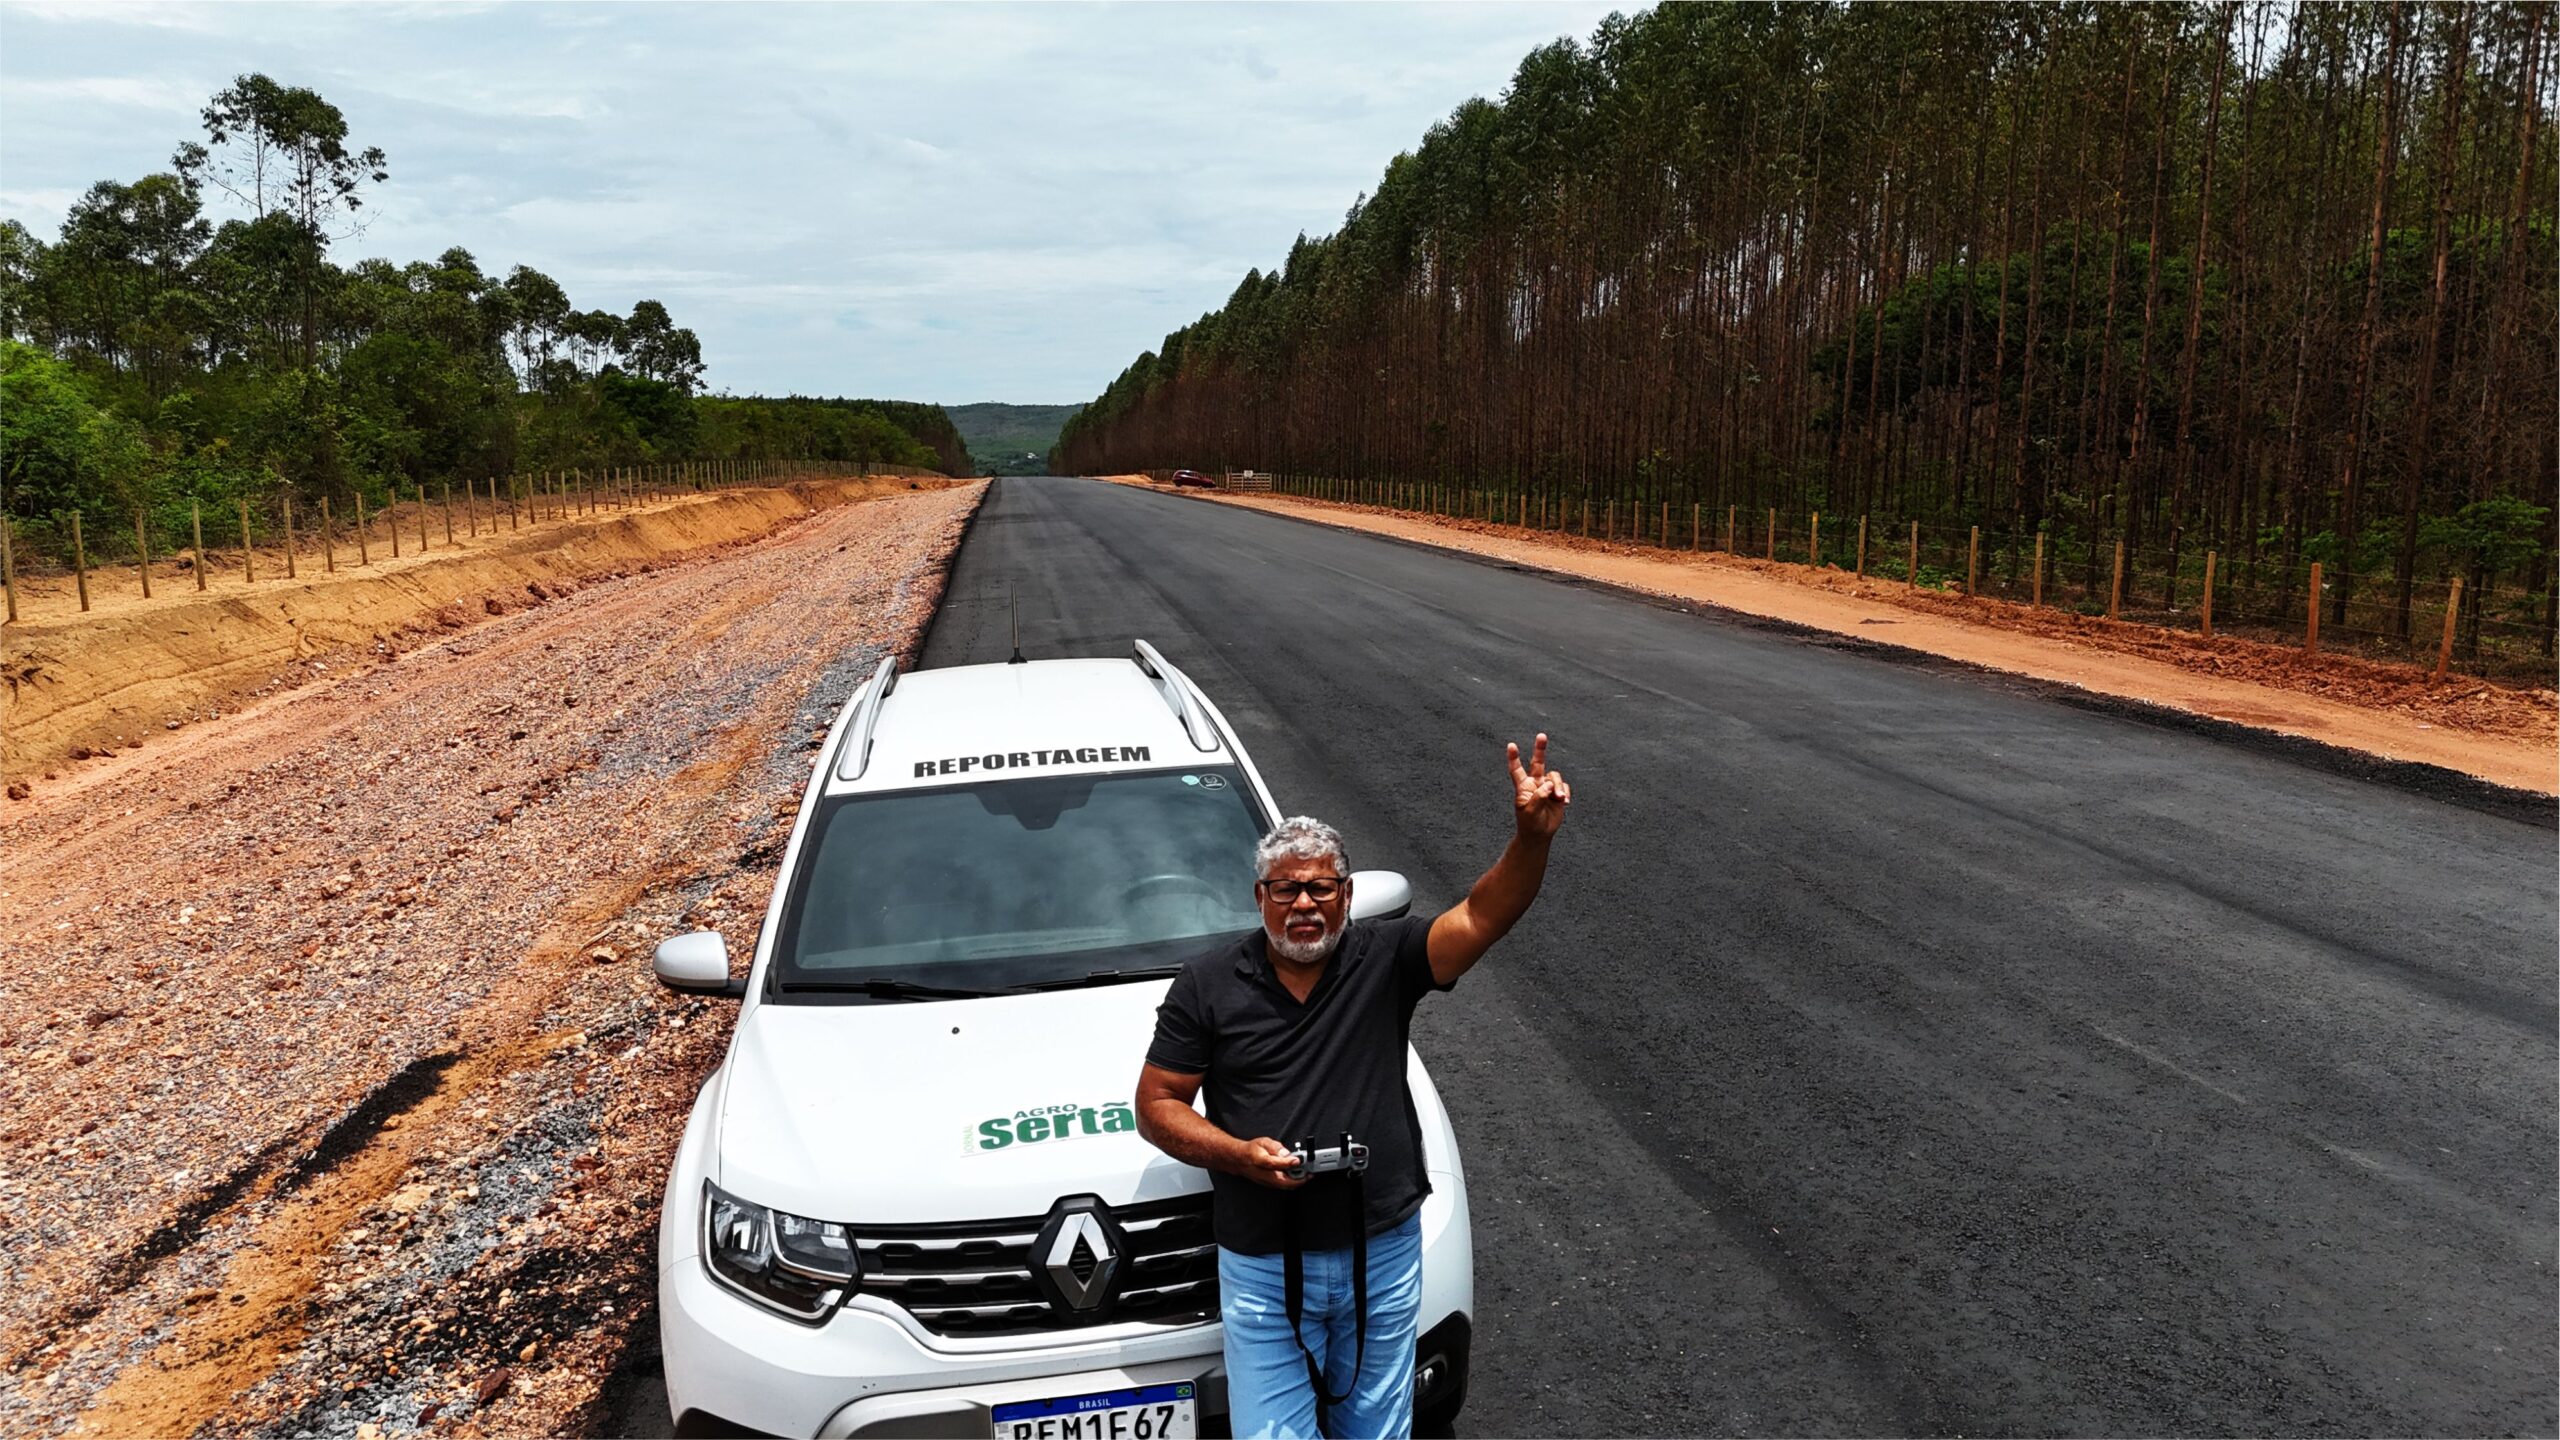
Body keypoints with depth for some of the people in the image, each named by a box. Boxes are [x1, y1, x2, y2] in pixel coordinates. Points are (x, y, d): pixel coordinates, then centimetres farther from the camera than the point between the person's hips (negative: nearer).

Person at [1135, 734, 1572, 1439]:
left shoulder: (1386, 959, -3)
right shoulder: (1207, 984, -3)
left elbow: (1483, 917, -18)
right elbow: (1156, 1105, -1)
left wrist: (1531, 837, -35)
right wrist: (1239, 1155, -17)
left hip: (1383, 1255, 1)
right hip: (1263, 1267, -1)